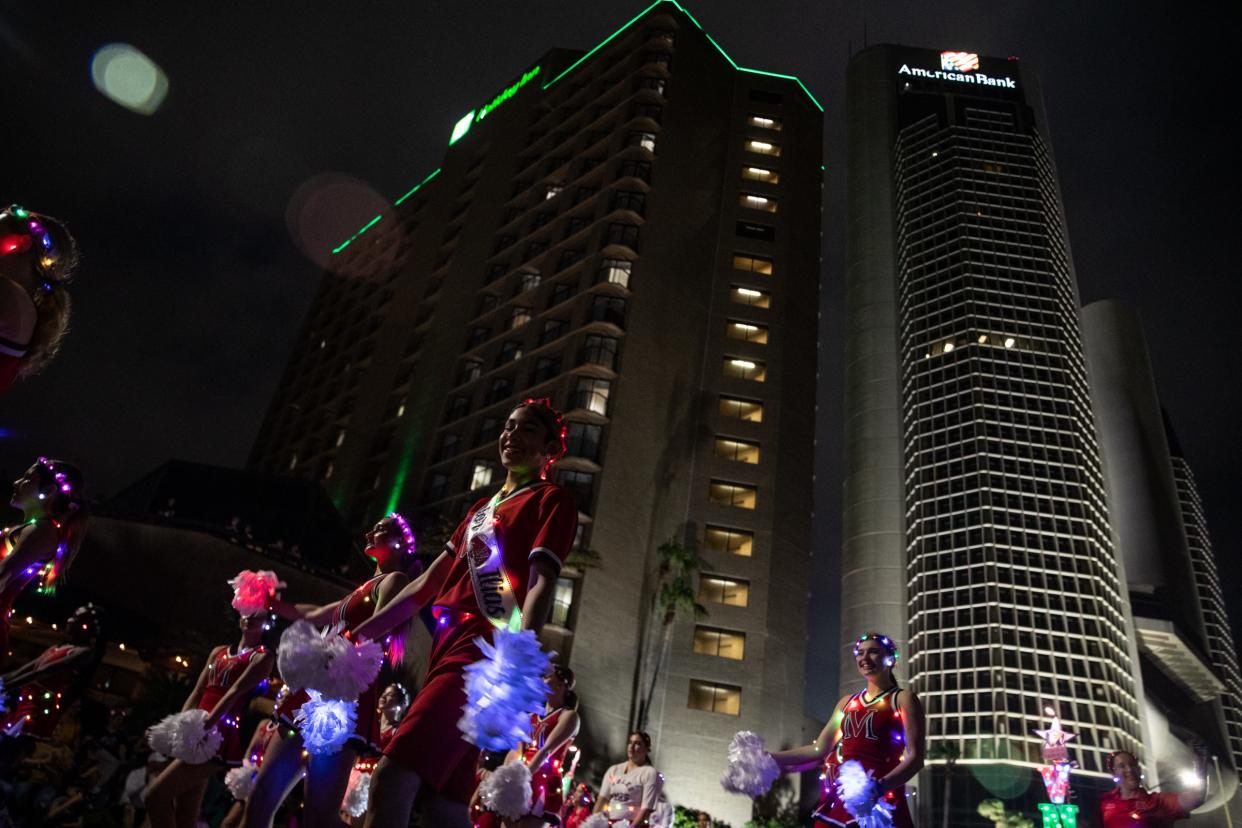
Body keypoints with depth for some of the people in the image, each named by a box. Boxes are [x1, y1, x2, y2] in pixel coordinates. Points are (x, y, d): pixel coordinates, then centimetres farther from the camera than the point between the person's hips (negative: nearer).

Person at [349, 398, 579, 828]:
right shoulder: (482, 508, 25)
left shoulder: (552, 500, 2)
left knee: (391, 780, -19)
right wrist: (358, 635, 21)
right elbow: (428, 585, 24)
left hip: (484, 651, -8)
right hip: (447, 645, 8)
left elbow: (541, 585, -13)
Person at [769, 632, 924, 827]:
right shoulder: (847, 702, 16)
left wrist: (880, 785, -27)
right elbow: (819, 749, 15)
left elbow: (915, 757, -10)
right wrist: (769, 758, 7)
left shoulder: (902, 699, 1)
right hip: (837, 801, 5)